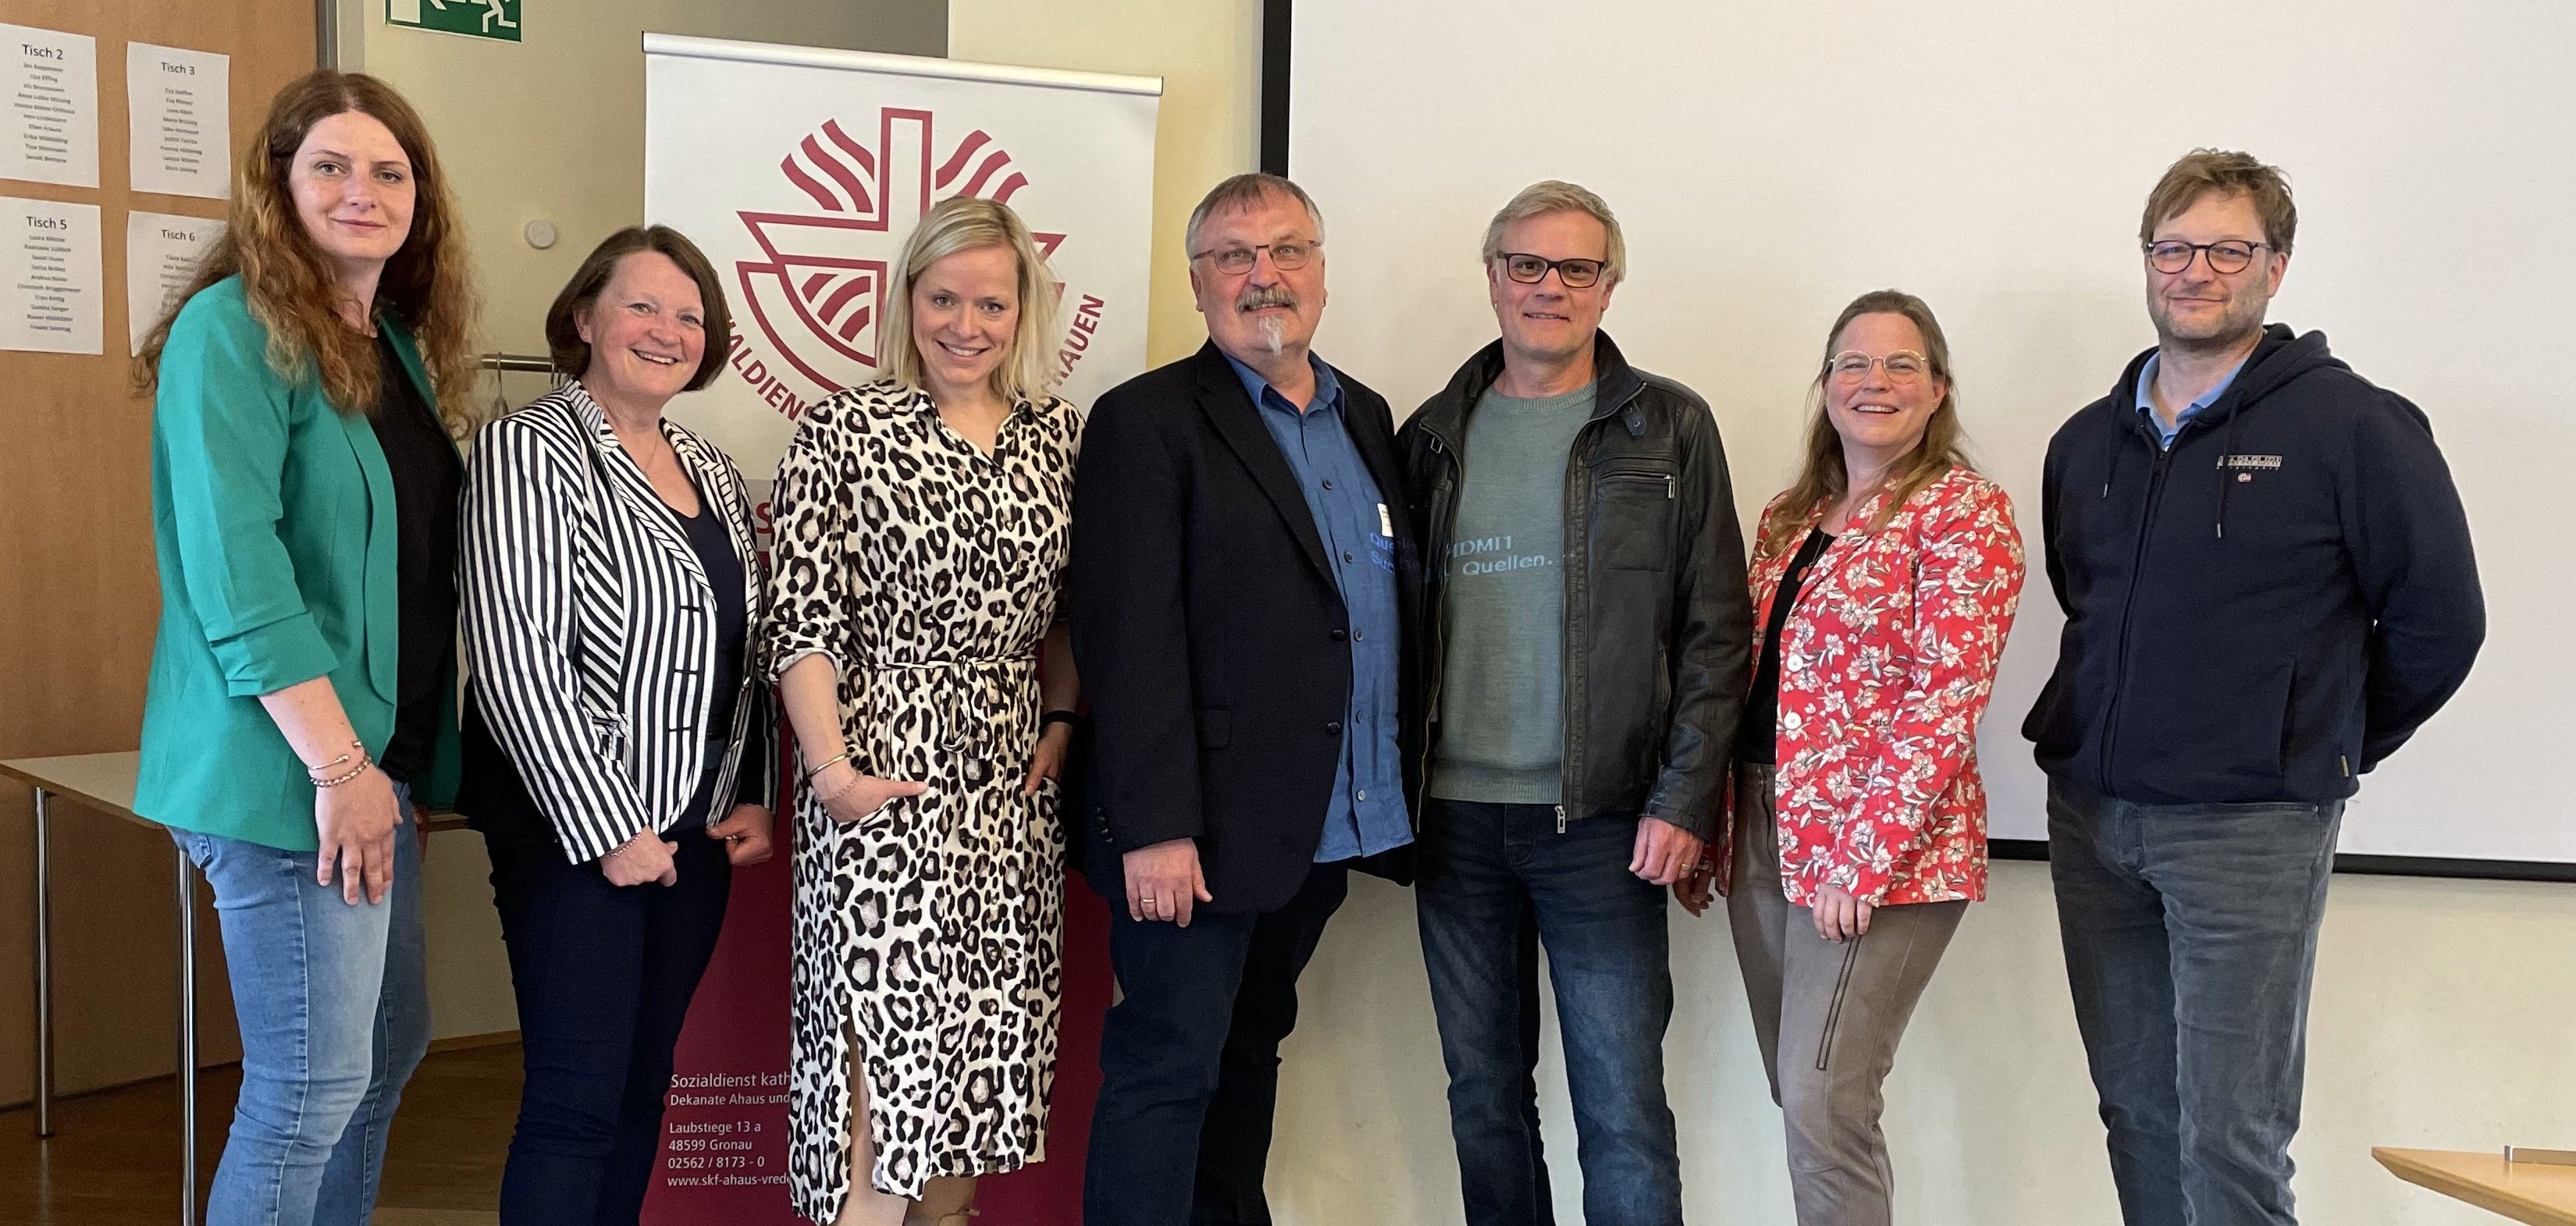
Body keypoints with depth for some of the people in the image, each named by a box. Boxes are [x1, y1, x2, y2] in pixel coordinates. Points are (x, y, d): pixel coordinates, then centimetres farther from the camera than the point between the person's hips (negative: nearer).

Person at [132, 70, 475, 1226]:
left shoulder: (400, 345, 13)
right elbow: (232, 571, -19)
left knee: (389, 1048, 16)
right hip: (290, 767, -8)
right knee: (316, 1082, -2)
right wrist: (338, 765, -21)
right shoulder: (234, 329, -11)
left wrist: (403, 765, 9)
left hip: (381, 758, 9)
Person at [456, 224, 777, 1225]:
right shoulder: (529, 450, -9)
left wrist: (751, 798, 6)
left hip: (696, 830, 7)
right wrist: (606, 827, -16)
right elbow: (515, 658, -16)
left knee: (645, 1085, 13)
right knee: (578, 1100, -5)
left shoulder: (710, 469, 13)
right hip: (578, 824, -7)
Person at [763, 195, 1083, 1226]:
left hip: (1012, 791, 5)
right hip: (886, 781, -4)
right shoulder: (843, 430, -3)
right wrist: (832, 768, -14)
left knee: (978, 1045, 10)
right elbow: (803, 619, -7)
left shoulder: (1058, 434, 9)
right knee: (884, 1042, -6)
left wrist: (1061, 723, 4)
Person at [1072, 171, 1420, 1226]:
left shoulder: (1367, 419, 14)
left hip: (1331, 826, 7)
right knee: (1168, 1071, 0)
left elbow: (1396, 600, 16)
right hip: (1204, 828, -7)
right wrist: (1154, 826, -20)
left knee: (1249, 1053, 18)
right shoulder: (1145, 422, -7)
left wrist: (1393, 798, 10)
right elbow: (1129, 637, -15)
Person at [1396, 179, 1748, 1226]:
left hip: (1600, 824, -3)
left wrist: (1684, 799, -9)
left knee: (1624, 1111, -1)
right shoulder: (1436, 434, 10)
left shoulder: (1668, 429, 2)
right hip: (1454, 819, 3)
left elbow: (1716, 631, -1)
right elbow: (1399, 619, 12)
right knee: (1483, 1096, 13)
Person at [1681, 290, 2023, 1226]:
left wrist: (1862, 859, -19)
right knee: (1797, 1095, 11)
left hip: (1882, 851, -7)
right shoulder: (1788, 519, 15)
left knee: (1822, 1098, -10)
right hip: (1763, 833, 7)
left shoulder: (1964, 513, -7)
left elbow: (1945, 701, -14)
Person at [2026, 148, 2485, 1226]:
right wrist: (2135, 731, 15)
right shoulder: (2087, 441, 10)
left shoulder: (2352, 427, -7)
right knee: (2136, 1115, 12)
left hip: (2250, 829, -5)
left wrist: (2323, 746, 5)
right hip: (2090, 813, 5)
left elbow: (2438, 619, -3)